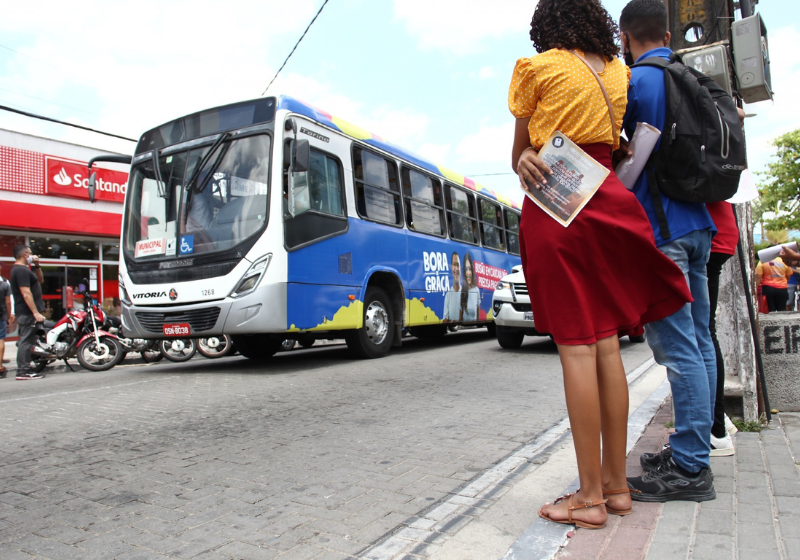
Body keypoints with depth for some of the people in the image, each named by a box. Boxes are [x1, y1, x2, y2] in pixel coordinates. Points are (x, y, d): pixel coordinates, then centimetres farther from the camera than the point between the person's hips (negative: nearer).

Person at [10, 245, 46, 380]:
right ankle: (23, 372, -8)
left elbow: (40, 280, 25)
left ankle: (24, 370, 19)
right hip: (27, 312, -11)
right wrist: (36, 313, -25)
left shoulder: (22, 269, 17)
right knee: (26, 341, -9)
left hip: (26, 312, 11)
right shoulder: (21, 270, -16)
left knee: (25, 341, 14)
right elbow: (26, 293, -23)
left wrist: (37, 266, 10)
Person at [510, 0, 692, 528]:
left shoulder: (537, 68, 5)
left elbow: (520, 155, 8)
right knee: (607, 344, 6)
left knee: (576, 345, -8)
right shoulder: (619, 73, 19)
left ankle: (591, 496, -1)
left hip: (552, 208, -5)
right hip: (608, 202, 6)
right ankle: (616, 483, 15)